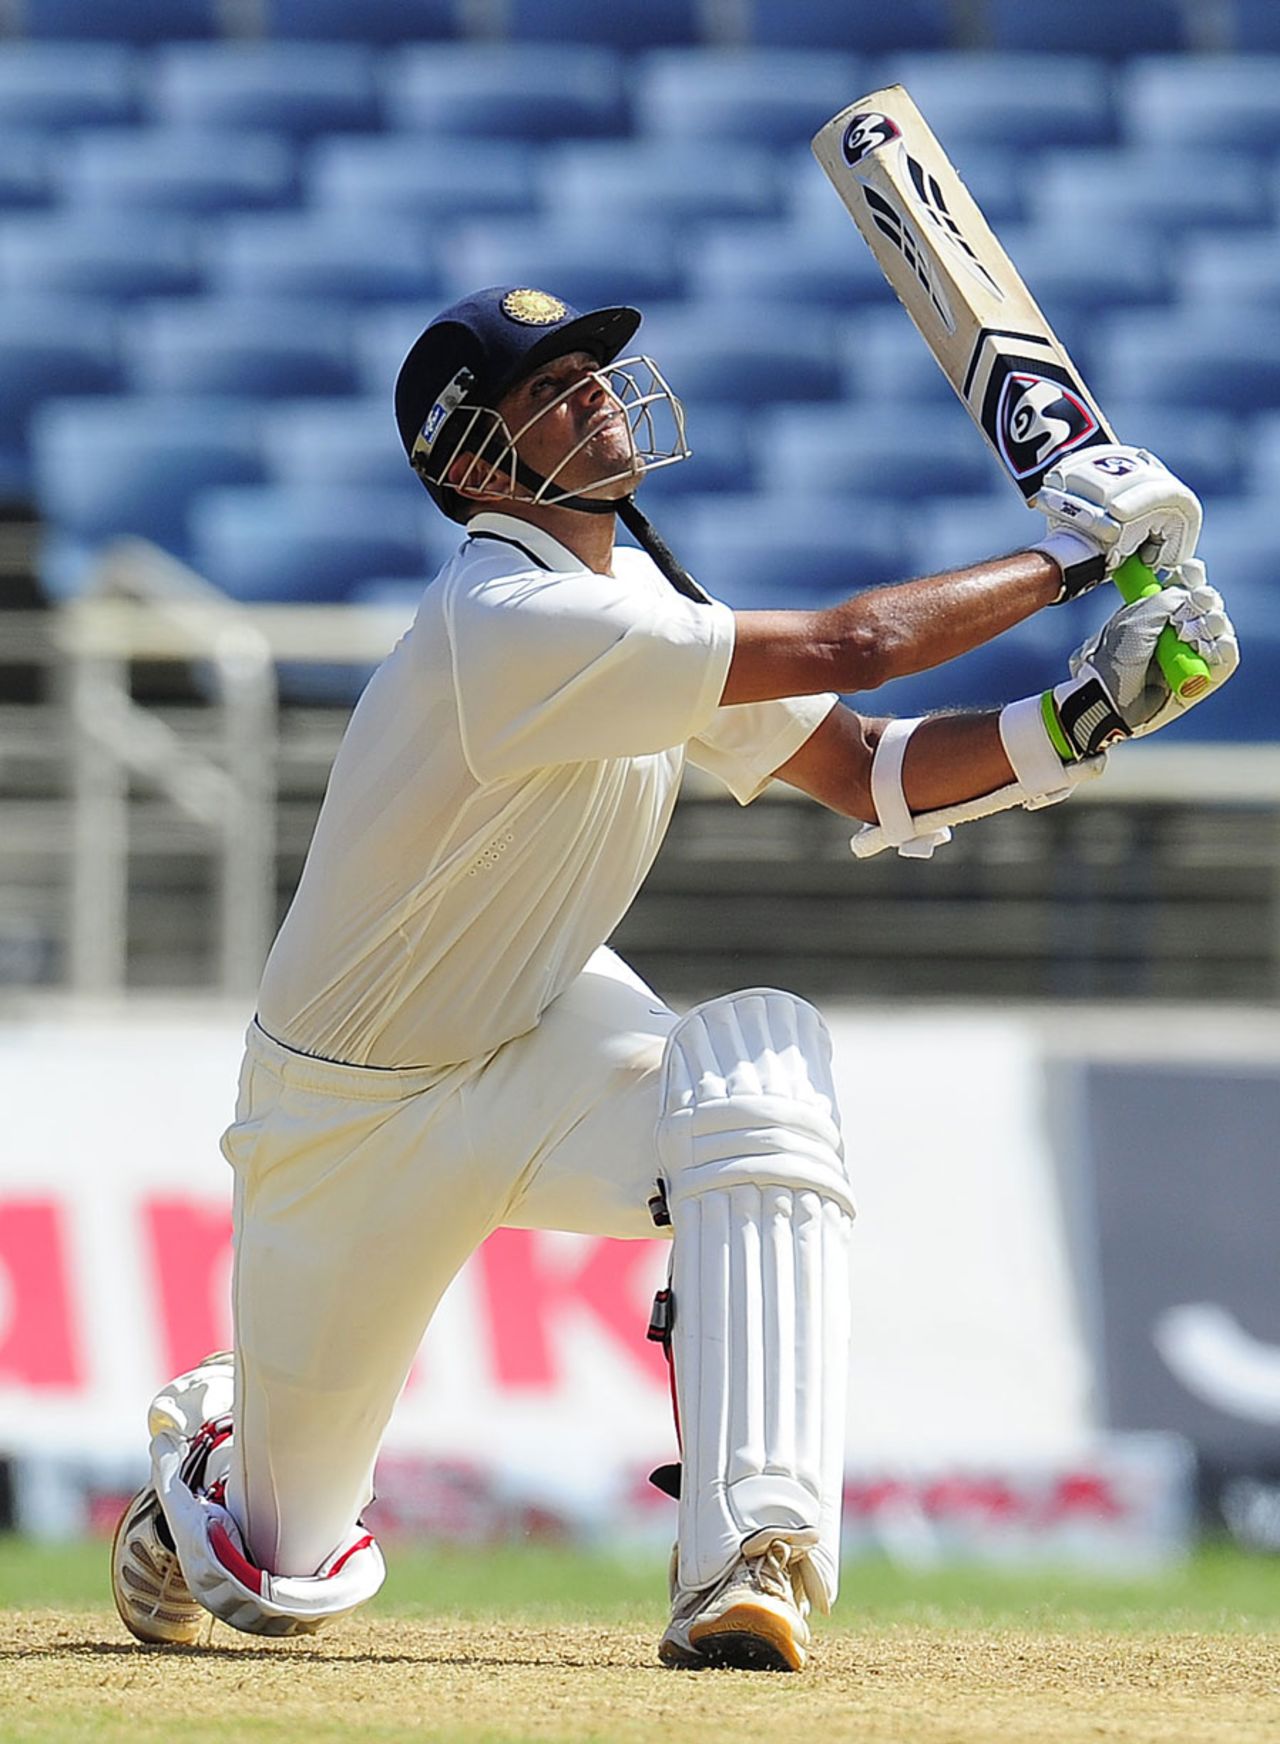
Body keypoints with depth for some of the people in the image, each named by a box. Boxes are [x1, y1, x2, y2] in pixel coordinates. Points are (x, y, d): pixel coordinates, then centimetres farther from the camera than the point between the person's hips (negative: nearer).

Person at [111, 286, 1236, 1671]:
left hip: (539, 1042, 6)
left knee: (763, 1066, -30)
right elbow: (849, 648, -33)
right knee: (288, 1580, 5)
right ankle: (210, 1443, 46)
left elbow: (871, 777, -4)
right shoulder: (521, 622, -30)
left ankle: (747, 1567, -35)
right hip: (349, 1115, -6)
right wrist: (1070, 552, -23)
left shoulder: (635, 602, -3)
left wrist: (1078, 721, -19)